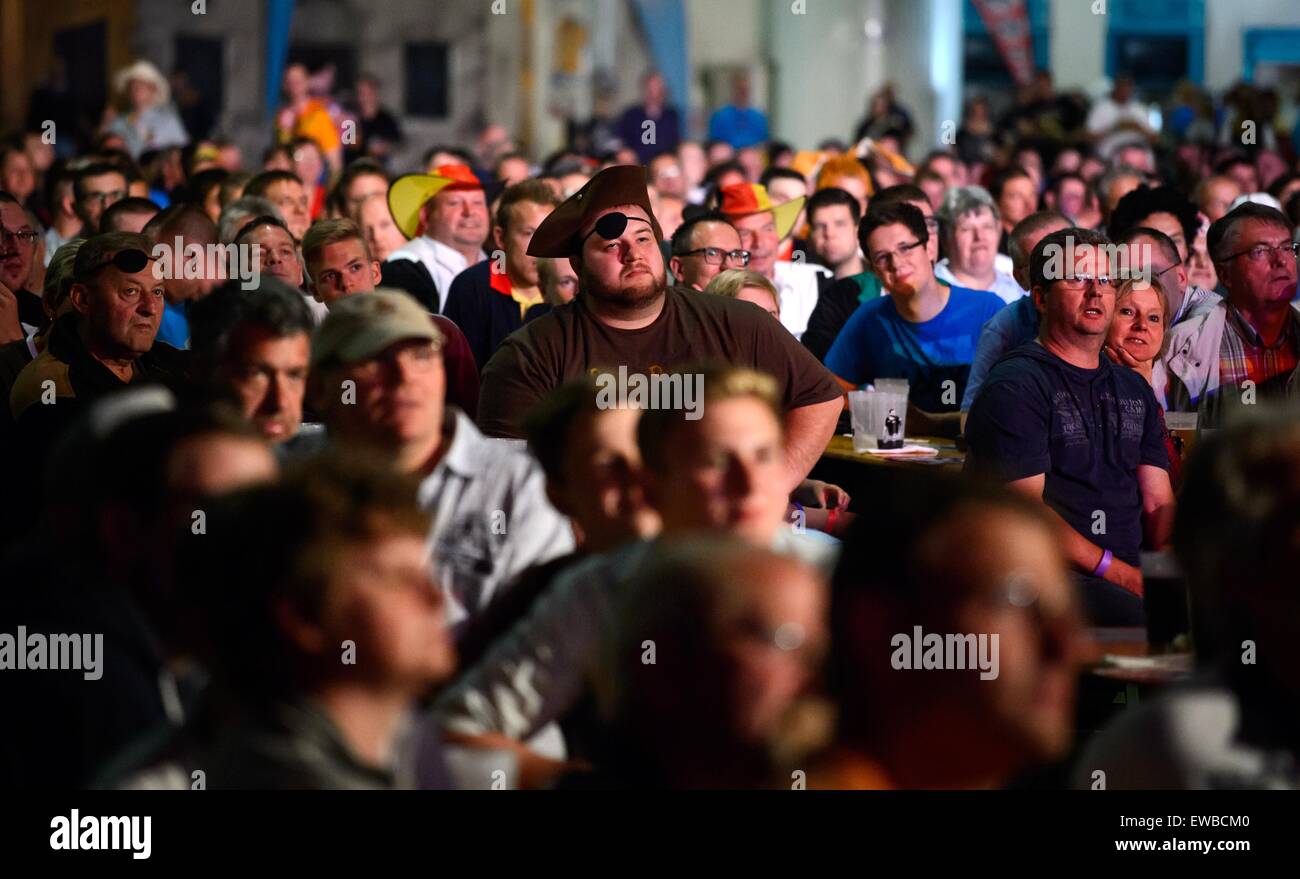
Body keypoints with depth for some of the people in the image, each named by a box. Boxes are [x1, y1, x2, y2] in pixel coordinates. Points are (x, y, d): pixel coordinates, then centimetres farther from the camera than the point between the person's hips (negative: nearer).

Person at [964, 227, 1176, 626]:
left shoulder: (1135, 390, 24)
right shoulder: (1015, 387, -1)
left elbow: (1159, 502, 18)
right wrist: (1121, 575, -16)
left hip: (1131, 573, 7)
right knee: (1142, 618, -37)